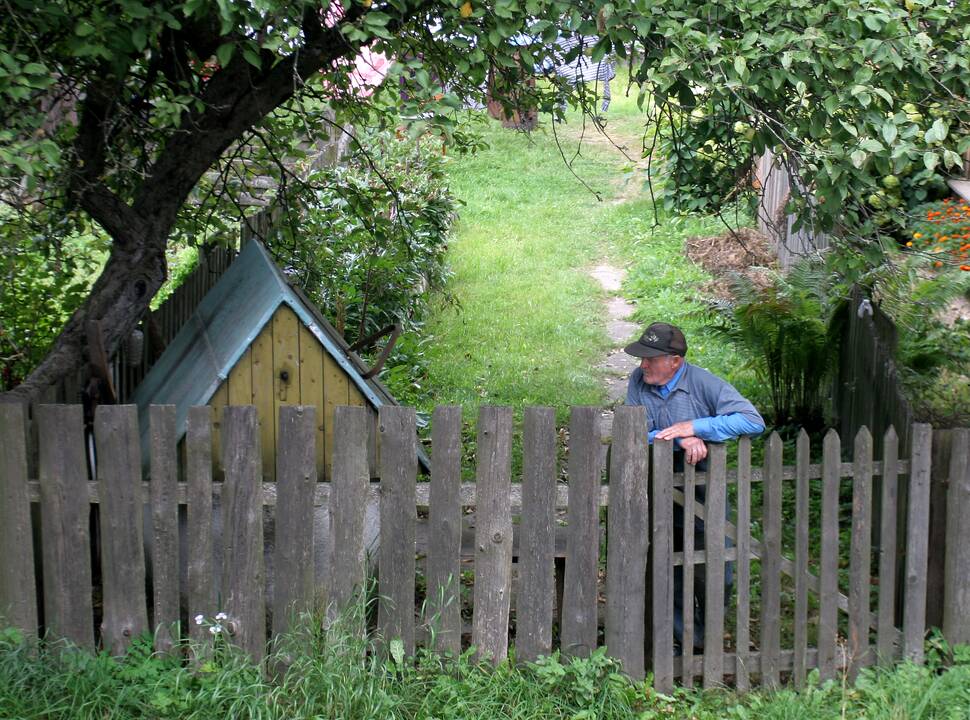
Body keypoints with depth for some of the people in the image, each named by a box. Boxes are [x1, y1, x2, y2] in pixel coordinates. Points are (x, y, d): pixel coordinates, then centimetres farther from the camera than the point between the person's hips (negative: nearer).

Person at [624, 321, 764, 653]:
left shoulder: (704, 384, -15)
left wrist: (694, 427, -29)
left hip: (704, 501, -3)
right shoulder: (638, 382, -5)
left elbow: (753, 421, -22)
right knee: (670, 579, 12)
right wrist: (681, 440, -27)